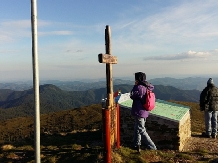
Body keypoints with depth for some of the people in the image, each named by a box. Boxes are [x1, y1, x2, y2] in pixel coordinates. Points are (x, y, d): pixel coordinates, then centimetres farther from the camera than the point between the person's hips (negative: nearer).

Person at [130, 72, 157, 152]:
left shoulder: (139, 87, -21)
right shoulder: (146, 87, 4)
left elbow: (132, 96, -12)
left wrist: (135, 85, -5)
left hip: (139, 112, -9)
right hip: (144, 112, 9)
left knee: (141, 130, 2)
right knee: (137, 129, 20)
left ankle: (152, 147, 7)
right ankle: (137, 145, 32)